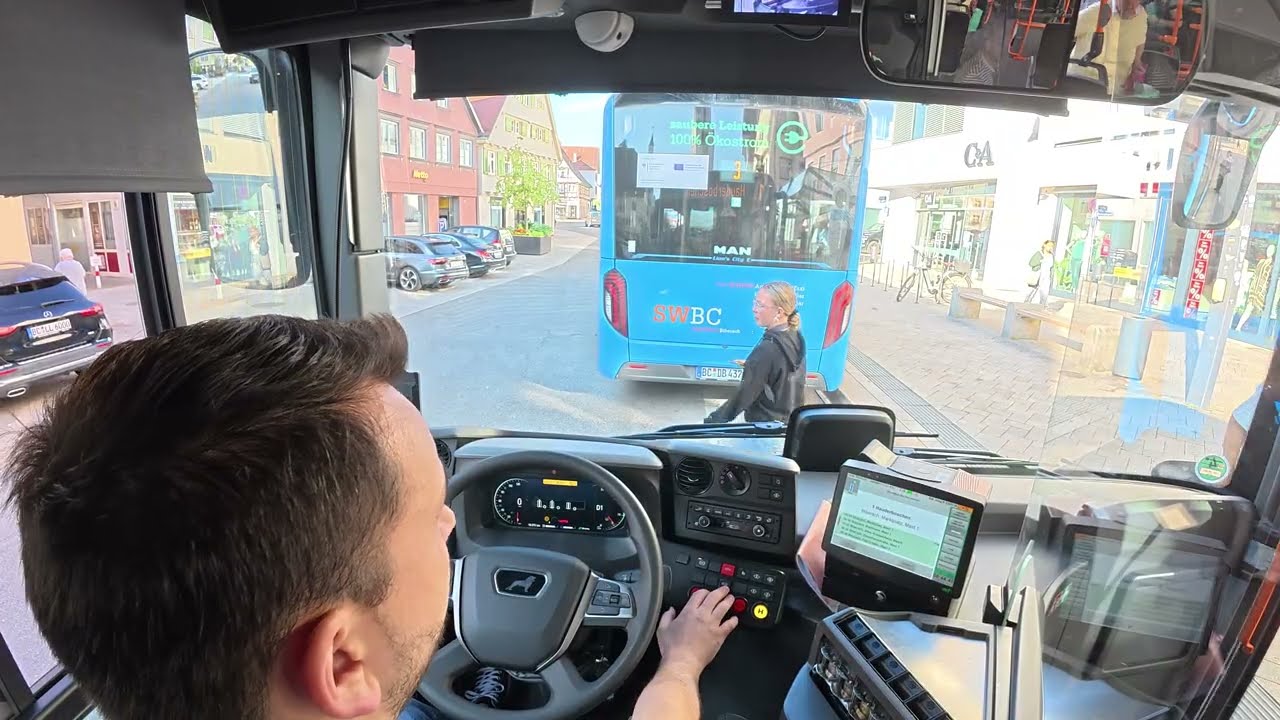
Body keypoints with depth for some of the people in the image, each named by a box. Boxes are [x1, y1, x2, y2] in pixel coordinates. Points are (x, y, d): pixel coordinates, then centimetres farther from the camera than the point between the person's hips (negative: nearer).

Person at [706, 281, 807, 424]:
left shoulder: (768, 349, -26)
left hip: (766, 426, -9)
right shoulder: (795, 337, -1)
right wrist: (752, 366, 22)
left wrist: (715, 419, -13)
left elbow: (746, 393, -21)